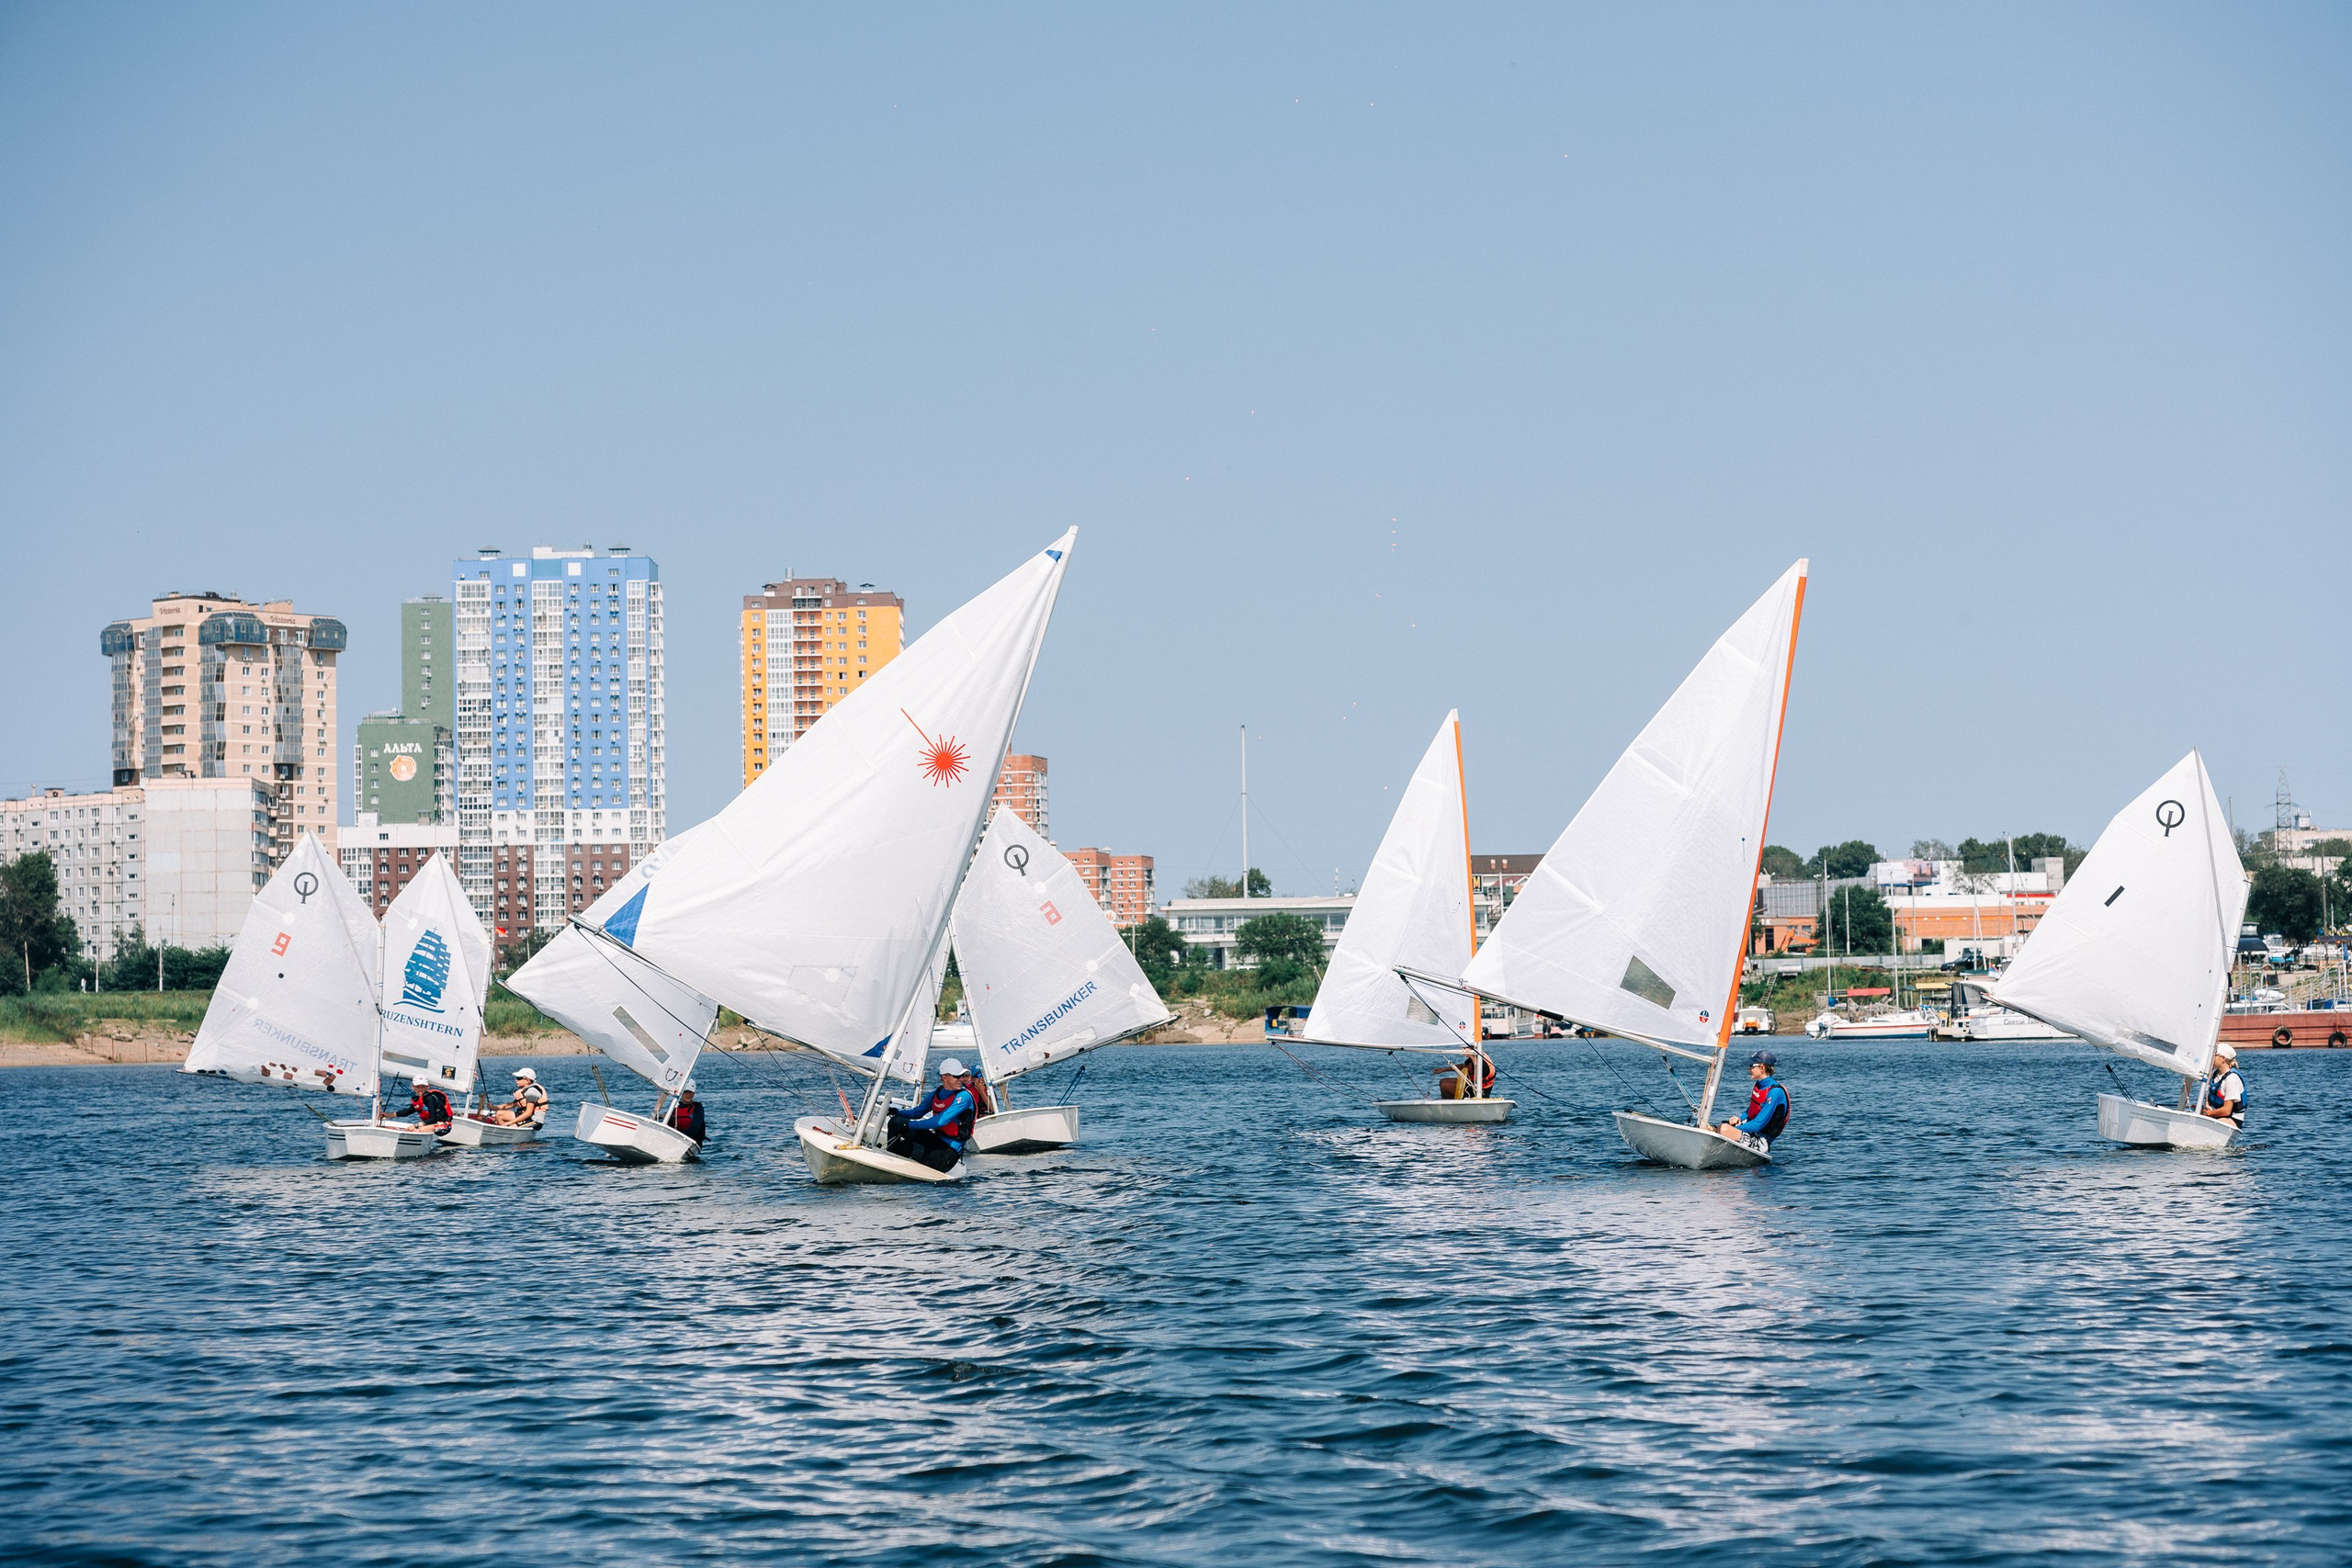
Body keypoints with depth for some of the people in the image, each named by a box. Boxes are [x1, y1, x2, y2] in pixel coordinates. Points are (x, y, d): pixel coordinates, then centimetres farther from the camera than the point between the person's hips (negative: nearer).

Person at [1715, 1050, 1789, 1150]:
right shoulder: (1759, 1085, 11)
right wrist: (1739, 1119, 3)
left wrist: (1733, 1129, -16)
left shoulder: (1775, 1092, -18)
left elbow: (1758, 1124, -21)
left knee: (1724, 1129, -29)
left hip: (1761, 1141, -9)